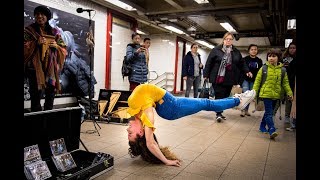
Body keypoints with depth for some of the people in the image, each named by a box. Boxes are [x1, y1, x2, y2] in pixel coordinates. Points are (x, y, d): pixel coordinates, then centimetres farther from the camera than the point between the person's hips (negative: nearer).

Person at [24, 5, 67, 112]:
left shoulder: (54, 33, 13)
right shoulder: (29, 30, 6)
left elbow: (64, 50, 12)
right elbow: (25, 48, -3)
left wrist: (56, 46, -8)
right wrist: (36, 43, -17)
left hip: (51, 68, 3)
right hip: (35, 68, -3)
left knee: (51, 93, 8)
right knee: (36, 95, -8)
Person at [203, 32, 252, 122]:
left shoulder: (236, 52, 14)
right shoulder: (216, 50, 0)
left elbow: (242, 63, 20)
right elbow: (209, 63, -1)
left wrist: (246, 71, 7)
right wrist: (206, 74, -4)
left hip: (230, 79, 4)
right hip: (218, 78, -4)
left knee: (226, 97, 7)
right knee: (219, 96, -5)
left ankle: (220, 112, 22)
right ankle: (218, 114, 4)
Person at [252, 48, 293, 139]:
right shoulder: (263, 68, -2)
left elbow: (285, 83, 9)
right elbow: (257, 81, -1)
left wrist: (289, 92, -2)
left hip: (276, 95, 4)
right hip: (266, 94, -4)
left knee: (269, 112, 15)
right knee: (269, 113, -11)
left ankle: (262, 126, 31)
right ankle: (272, 130, -15)